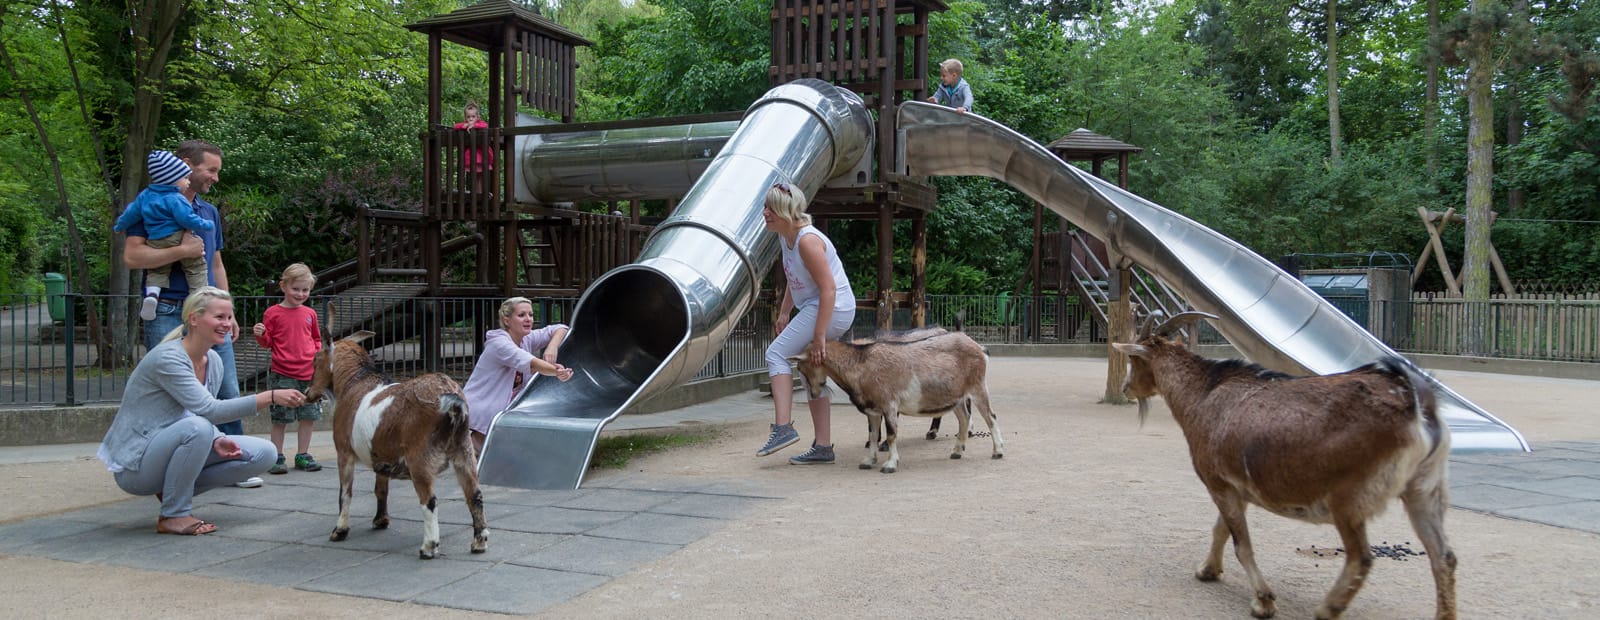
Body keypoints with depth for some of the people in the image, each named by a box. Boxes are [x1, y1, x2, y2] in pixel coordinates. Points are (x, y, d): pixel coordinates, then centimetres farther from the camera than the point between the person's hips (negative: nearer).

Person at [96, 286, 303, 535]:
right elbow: (209, 410, -31)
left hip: (167, 447, 8)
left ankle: (173, 491, 6)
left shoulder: (214, 361, 3)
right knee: (196, 427, -37)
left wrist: (217, 441, -15)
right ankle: (174, 515, -17)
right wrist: (271, 396, -36)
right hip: (135, 465, -8)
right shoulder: (168, 358, -22)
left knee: (263, 453, -5)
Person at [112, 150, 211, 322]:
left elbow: (131, 214, 22)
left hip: (155, 244, 6)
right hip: (178, 240, -6)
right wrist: (206, 224, -1)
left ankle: (151, 293, -5)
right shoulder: (175, 199, -10)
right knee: (196, 268, 5)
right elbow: (187, 219, -17)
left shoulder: (145, 196, 14)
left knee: (158, 271, 19)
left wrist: (119, 227, 39)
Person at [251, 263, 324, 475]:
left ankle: (303, 455, 21)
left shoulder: (310, 314, 11)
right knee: (280, 418, 1)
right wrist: (260, 335, -18)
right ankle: (277, 457, 12)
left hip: (309, 374, 4)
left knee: (309, 416, 8)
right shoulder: (273, 313, -1)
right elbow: (267, 342, 2)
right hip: (283, 375, -4)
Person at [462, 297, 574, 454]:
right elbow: (530, 363, -35)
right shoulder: (499, 344, -20)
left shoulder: (526, 340, 3)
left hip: (502, 413, 8)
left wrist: (552, 347, -12)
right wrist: (557, 372, -47)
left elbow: (560, 329, 9)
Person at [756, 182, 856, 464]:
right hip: (815, 307, 11)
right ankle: (823, 447, 23)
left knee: (777, 353, -14)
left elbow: (829, 289, -26)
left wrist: (819, 337, -28)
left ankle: (783, 428, -17)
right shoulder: (785, 237, 6)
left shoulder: (807, 240, -23)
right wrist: (783, 313, 16)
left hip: (834, 309, -11)